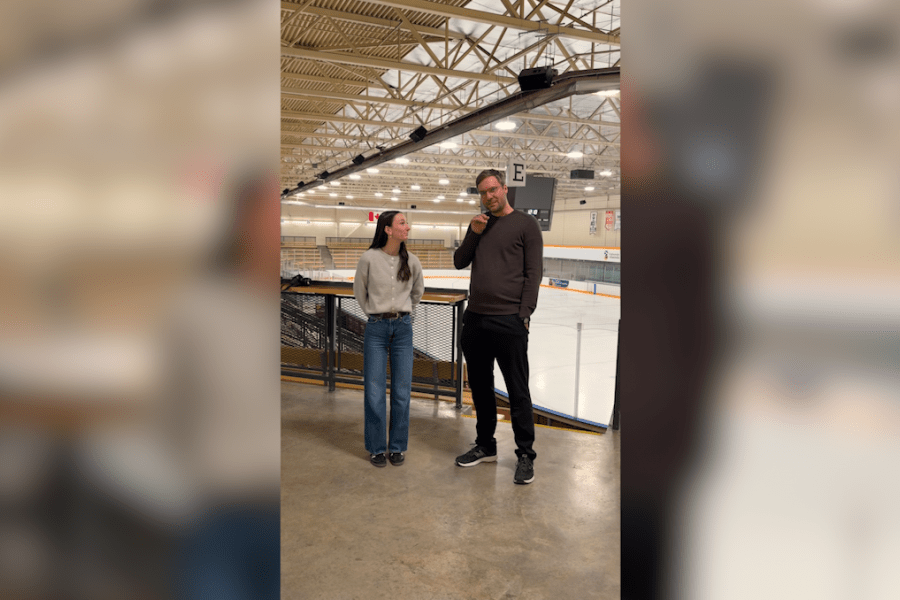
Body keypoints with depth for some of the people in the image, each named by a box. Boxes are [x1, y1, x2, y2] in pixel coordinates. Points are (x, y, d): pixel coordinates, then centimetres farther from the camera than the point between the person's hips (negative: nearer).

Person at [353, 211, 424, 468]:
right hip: (376, 329, -2)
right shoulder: (369, 258, -9)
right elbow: (359, 290, 6)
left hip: (403, 328, 2)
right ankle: (377, 448, 18)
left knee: (401, 390, 6)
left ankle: (397, 446, 21)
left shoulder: (411, 261, -1)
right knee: (374, 391, 2)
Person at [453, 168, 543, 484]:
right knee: (480, 387, 14)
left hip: (508, 322, -6)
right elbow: (459, 262, 14)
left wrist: (523, 313, -11)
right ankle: (485, 446, 28)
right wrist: (473, 233, 0)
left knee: (518, 392, 1)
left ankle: (525, 454, 13)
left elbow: (533, 273, -5)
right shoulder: (480, 224, 16)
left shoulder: (525, 224, -1)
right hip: (475, 319, 6)